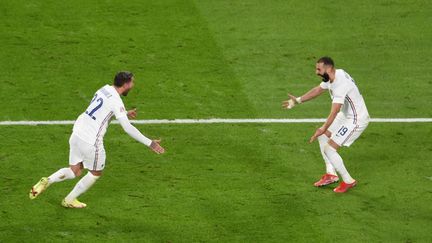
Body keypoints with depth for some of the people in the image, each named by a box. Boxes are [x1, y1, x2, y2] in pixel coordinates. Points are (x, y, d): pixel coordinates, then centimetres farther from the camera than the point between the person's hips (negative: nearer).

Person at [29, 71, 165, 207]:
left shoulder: (105, 89, 8)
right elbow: (127, 128, -21)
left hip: (77, 133, 7)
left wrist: (125, 113, 40)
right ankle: (69, 200, 27)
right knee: (95, 174, 17)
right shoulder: (116, 101, -16)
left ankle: (47, 181, -2)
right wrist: (150, 143, -18)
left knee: (75, 171, 19)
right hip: (91, 141, -7)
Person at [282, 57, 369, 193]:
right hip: (346, 115, 10)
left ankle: (348, 181, 5)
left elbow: (334, 112, -36)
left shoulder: (340, 84, -31)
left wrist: (323, 129, -39)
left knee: (329, 149, -10)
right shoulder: (333, 76, 0)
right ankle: (331, 174, 23)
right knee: (323, 136, 19)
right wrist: (297, 100, 18)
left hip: (356, 120, -10)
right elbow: (318, 90, 17)